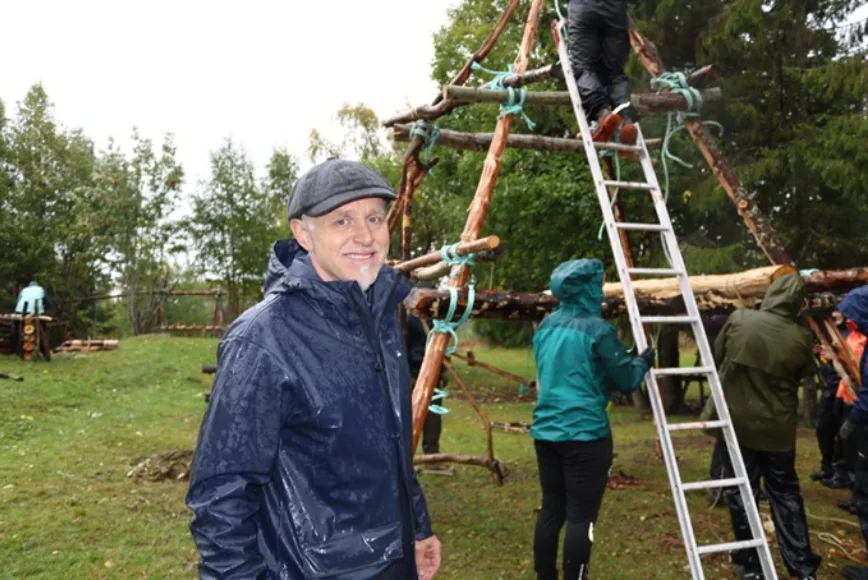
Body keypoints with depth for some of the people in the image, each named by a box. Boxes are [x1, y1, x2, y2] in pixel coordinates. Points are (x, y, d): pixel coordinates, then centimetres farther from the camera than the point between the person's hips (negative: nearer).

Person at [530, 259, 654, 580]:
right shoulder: (597, 329, -12)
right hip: (584, 433, -7)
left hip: (546, 430, 7)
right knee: (580, 516, 0)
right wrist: (643, 361, 13)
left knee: (551, 509, 14)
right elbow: (626, 380, -6)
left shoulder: (546, 326, 9)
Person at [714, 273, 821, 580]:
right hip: (778, 428, 1)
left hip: (737, 422, -1)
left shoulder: (738, 320, -12)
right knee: (786, 494, 14)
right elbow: (804, 376, 7)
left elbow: (716, 359, 2)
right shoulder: (801, 339, -10)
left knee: (741, 492, 9)